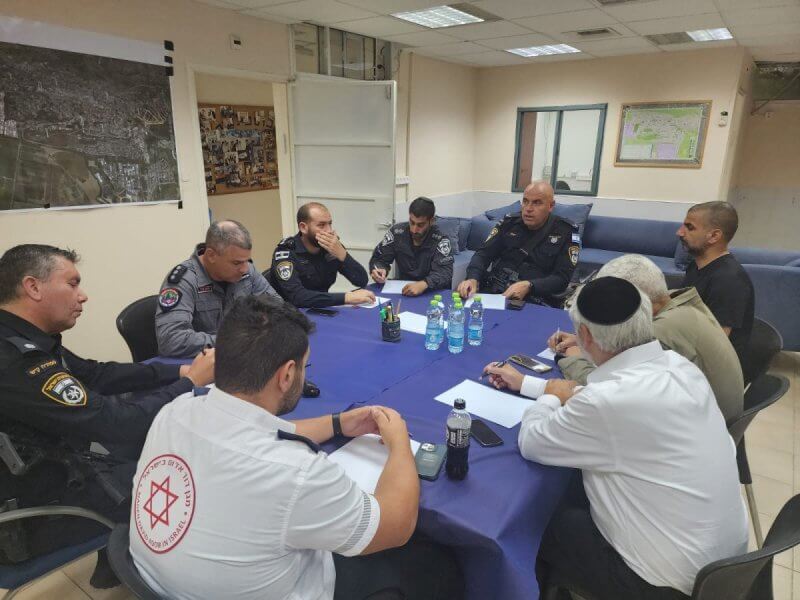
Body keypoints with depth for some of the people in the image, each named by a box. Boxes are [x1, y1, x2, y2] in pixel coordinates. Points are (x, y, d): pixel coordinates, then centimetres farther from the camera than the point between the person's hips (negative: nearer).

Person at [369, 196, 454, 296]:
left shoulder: (441, 241, -12)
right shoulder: (396, 232, -4)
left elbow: (445, 273, -24)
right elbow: (378, 259, 2)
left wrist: (424, 284, -44)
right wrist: (378, 270, -22)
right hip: (401, 290, 2)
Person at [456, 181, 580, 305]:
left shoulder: (566, 232, 1)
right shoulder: (509, 223, 10)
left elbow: (562, 279, -5)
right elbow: (483, 254, 6)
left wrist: (528, 286, -23)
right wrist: (472, 278, -16)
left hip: (534, 302, -2)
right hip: (492, 292, 2)